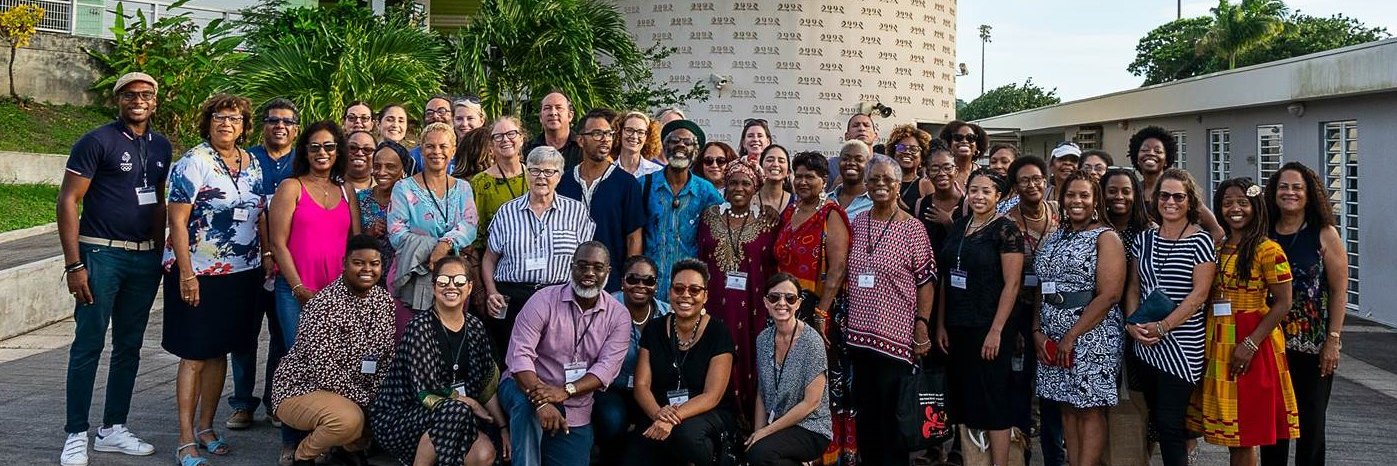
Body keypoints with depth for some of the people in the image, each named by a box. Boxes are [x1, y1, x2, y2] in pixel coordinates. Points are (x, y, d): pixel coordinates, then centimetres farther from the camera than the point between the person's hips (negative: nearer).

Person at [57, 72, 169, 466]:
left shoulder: (161, 146, 11)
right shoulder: (97, 142, -7)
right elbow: (67, 201, -9)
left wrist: (158, 251, 12)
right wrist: (74, 264, -15)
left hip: (145, 258, 6)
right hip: (102, 255, -6)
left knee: (129, 346, 10)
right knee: (89, 345, -2)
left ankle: (113, 429, 20)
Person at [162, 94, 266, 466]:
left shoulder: (252, 164, 10)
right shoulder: (192, 163, -9)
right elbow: (177, 222, -13)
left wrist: (266, 262, 9)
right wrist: (186, 274, -18)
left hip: (241, 273, 6)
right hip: (199, 274, -6)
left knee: (219, 352, 13)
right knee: (194, 356, -1)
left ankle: (206, 427, 25)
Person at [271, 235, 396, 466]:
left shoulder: (384, 300, 0)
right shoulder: (326, 303, -22)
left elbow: (387, 356, 4)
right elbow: (321, 367, -27)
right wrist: (365, 400, -24)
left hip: (356, 391, 7)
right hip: (301, 388, -7)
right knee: (349, 418, -34)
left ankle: (353, 445, 14)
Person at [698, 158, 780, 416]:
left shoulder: (768, 219, 0)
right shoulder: (710, 216, 7)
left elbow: (772, 266, 1)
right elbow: (701, 260, 11)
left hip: (751, 305, -2)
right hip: (716, 303, 2)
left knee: (748, 361, 1)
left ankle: (747, 420, 14)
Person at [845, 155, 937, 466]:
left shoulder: (912, 227, -5)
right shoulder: (856, 224, 8)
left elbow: (926, 280, -5)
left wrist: (922, 325, -12)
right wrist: (841, 318, 10)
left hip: (896, 335, -5)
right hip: (859, 332, 5)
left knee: (893, 413, 2)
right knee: (865, 411, 12)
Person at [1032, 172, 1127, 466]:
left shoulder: (1106, 237, -5)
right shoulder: (1054, 238, 14)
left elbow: (1109, 295, -14)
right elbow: (1042, 289, 14)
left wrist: (1071, 336, -16)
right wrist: (1037, 331, -1)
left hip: (1092, 335, -6)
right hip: (1052, 339, 6)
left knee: (1090, 409, -1)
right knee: (1067, 406, 10)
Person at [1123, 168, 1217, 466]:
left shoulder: (1201, 241, -5)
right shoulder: (1144, 239, 10)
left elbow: (1199, 293, -11)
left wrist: (1162, 327, -16)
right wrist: (1133, 324, -3)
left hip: (1182, 345, -5)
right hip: (1145, 345, 5)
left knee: (1169, 423, -7)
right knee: (1157, 420, 11)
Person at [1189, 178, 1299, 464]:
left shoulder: (1268, 250, -9)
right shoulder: (1216, 248, 11)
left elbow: (1283, 304, -12)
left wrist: (1251, 343, -18)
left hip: (1251, 345, -6)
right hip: (1218, 345, 6)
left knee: (1244, 433, 0)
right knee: (1229, 431, 10)